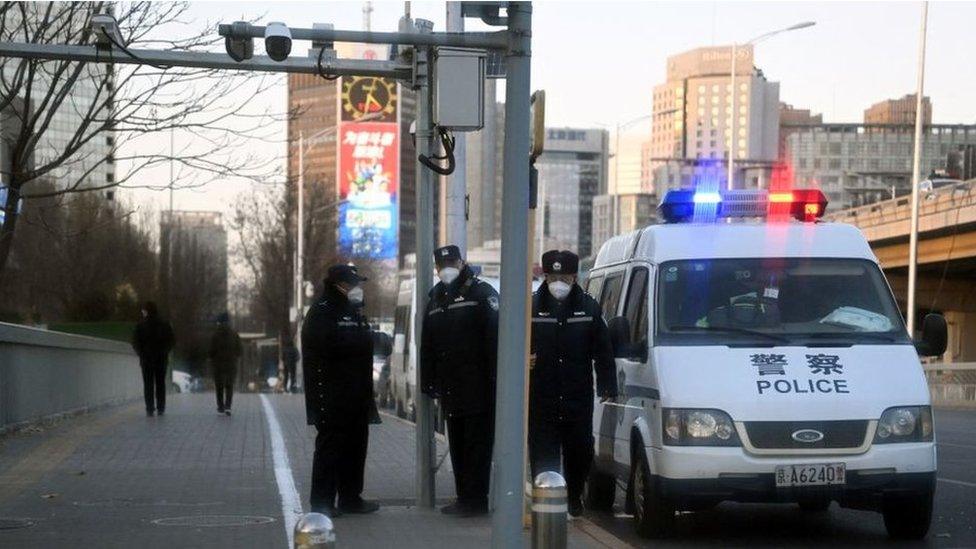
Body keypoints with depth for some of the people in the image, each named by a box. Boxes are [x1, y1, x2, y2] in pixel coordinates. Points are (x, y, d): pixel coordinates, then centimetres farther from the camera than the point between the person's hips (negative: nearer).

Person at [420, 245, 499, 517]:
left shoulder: (481, 293, -4)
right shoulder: (436, 299, 19)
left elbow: (495, 338, -12)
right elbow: (427, 347, 22)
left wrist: (493, 377, -18)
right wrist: (429, 382, 16)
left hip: (477, 386, -8)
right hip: (450, 388, 8)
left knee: (477, 444, -6)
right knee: (457, 445, 11)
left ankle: (474, 499, -5)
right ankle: (464, 497, 17)